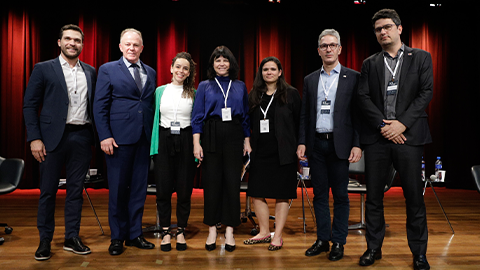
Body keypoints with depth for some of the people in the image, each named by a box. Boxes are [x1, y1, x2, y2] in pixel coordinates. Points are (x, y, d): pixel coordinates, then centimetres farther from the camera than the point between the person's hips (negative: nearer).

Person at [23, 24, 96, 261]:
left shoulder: (90, 72, 12)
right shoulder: (43, 69, 3)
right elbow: (29, 105, -1)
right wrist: (34, 138, -9)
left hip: (82, 137, 3)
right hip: (53, 137, -3)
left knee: (76, 189, 9)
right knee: (48, 191, 6)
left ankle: (72, 238, 20)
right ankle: (45, 240, 20)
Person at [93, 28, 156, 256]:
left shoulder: (151, 72, 14)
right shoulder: (108, 70, 3)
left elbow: (151, 104, 12)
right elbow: (100, 106, -2)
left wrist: (154, 134, 4)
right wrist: (105, 136, -11)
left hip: (144, 138, 4)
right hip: (119, 137, -3)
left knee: (139, 188, 8)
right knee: (118, 188, 3)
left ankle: (134, 234, 21)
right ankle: (117, 237, 18)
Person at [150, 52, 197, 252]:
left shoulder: (194, 94, 6)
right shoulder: (160, 91, 10)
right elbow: (155, 118, 12)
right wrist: (154, 145, 4)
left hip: (185, 140, -1)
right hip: (164, 140, 1)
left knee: (184, 189, 2)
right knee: (163, 188, 1)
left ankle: (181, 231, 18)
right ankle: (165, 232, 15)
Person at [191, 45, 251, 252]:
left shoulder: (240, 86, 12)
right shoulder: (204, 86, 7)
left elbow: (246, 116, 13)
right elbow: (197, 116, 2)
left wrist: (247, 141, 7)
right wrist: (196, 143, -7)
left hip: (234, 136, 1)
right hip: (211, 136, -1)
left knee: (232, 183, 1)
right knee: (211, 183, 2)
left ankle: (229, 232, 11)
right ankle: (212, 230, 15)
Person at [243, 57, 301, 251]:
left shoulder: (291, 94, 1)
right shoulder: (253, 95, 10)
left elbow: (299, 122, 0)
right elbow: (248, 123, 14)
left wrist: (299, 148, -4)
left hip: (282, 153, -4)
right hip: (260, 152, 4)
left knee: (282, 195, 3)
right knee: (256, 193, 7)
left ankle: (278, 236, 15)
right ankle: (264, 232, 24)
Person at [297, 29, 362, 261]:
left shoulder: (352, 77, 2)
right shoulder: (310, 80, 12)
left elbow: (358, 113, -2)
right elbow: (304, 115, 11)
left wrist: (357, 145, -9)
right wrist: (302, 142, 3)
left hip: (339, 144, -3)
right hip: (316, 144, 3)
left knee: (340, 195, 4)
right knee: (319, 194, 10)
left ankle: (338, 242, 16)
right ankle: (322, 240, 21)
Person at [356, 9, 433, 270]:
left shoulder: (421, 57, 9)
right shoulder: (369, 63, 13)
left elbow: (426, 93, -1)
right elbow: (363, 98, 3)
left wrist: (402, 123, -12)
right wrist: (383, 125, -10)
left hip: (408, 135, -1)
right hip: (376, 137, 2)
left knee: (414, 197, 3)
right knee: (373, 196, 7)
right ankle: (373, 248, 20)